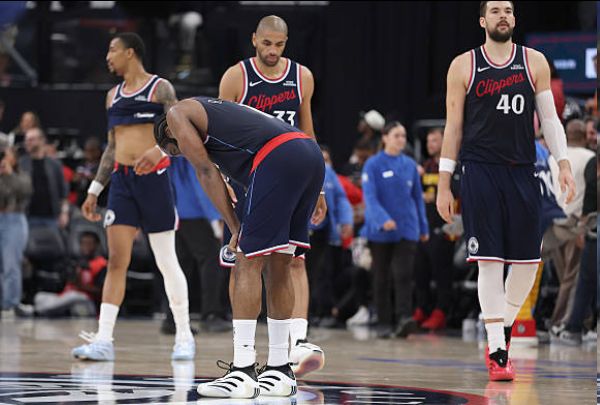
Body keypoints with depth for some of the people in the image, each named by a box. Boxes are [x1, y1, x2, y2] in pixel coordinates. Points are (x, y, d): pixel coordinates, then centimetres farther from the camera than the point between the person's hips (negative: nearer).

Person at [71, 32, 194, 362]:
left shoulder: (160, 88, -1)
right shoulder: (113, 95, 17)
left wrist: (158, 150, -27)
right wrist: (94, 190, 18)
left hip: (153, 177, -5)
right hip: (121, 179, 5)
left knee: (167, 261, 0)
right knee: (116, 261, -3)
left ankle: (184, 337, 10)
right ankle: (103, 340, -9)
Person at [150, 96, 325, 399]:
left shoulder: (177, 114, 15)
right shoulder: (213, 108, 38)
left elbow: (207, 172, 6)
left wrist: (236, 230, 4)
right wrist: (309, 200, 20)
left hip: (278, 158, -8)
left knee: (247, 263, -4)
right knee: (278, 265, 15)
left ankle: (242, 371, -8)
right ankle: (279, 371, 19)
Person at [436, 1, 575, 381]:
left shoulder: (534, 62, 9)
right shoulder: (464, 66, 5)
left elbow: (549, 117, 8)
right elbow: (453, 127, 6)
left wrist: (564, 163, -5)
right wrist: (444, 183, 3)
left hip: (523, 173, 3)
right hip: (480, 172, -2)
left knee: (529, 260, 2)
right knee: (490, 260, -6)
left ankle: (503, 330, 25)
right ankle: (497, 351, -4)